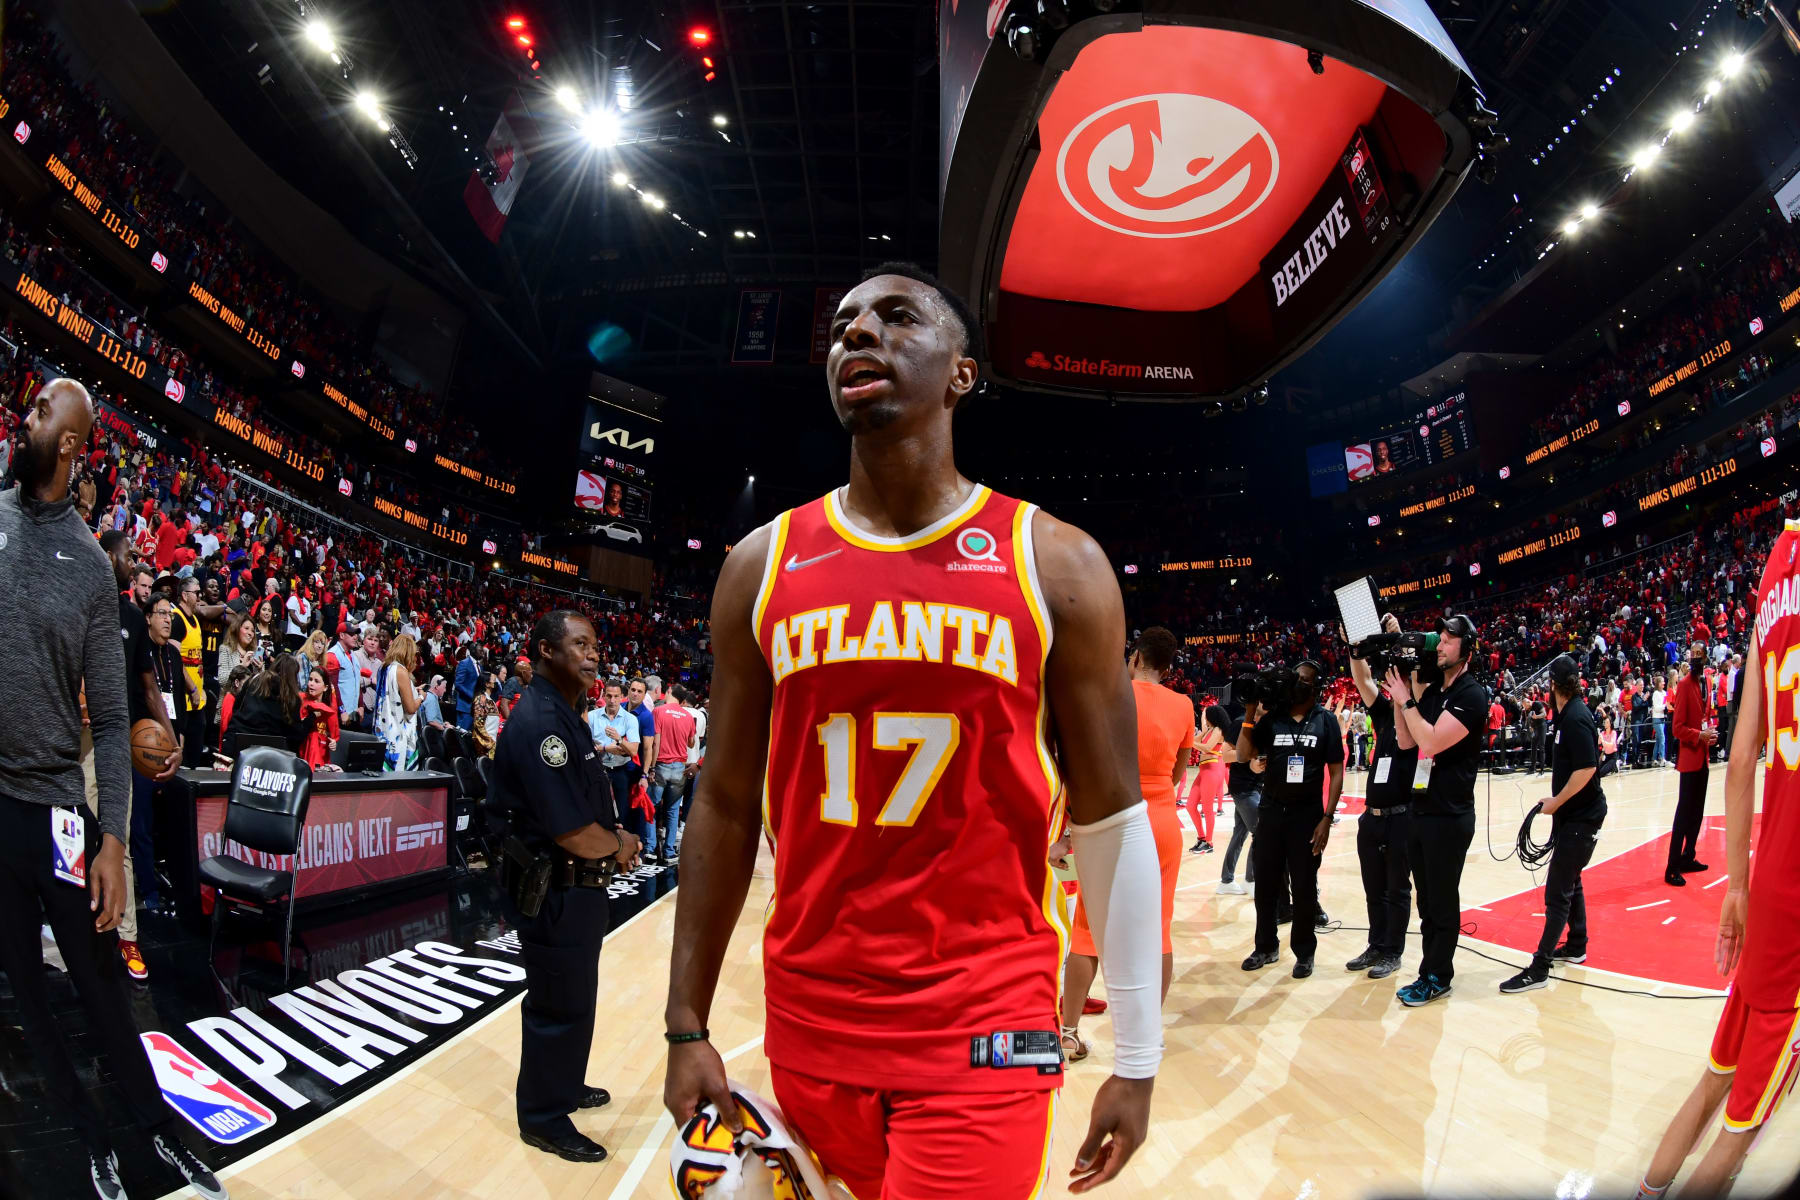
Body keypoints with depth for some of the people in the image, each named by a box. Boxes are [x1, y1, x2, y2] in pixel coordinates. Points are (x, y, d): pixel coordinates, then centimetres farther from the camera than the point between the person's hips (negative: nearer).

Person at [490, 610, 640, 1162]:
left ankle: (564, 1086, 45)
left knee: (572, 996, 25)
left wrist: (615, 838, 0)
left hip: (576, 887, 10)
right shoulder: (539, 721, -25)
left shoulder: (563, 714, 9)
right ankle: (545, 1118, 26)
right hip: (554, 892, -10)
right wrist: (617, 846, -10)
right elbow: (572, 832, -28)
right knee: (558, 1006, 7)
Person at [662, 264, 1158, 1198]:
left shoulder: (1056, 564, -5)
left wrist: (1136, 1058, 2)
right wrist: (687, 1026, 7)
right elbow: (726, 804, 6)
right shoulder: (762, 566, 1)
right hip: (809, 1017, 3)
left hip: (985, 1031, -2)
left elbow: (1109, 818, -1)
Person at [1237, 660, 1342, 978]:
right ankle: (1266, 946, 25)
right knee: (1266, 883, 10)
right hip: (1271, 810, 2)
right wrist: (1250, 713, -11)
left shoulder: (1325, 720, -3)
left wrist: (1327, 817, -9)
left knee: (1304, 887, 7)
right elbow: (1243, 755, -3)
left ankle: (1304, 952, 22)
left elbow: (1336, 773, -3)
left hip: (1307, 814, -2)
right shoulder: (1271, 717, 2)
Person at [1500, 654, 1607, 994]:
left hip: (1581, 817, -10)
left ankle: (1539, 968, -6)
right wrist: (1556, 800, 10)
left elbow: (1587, 768, -27)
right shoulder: (1569, 714, 8)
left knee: (1558, 891, -8)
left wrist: (1555, 802, -17)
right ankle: (1576, 947, 36)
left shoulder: (1576, 717, -20)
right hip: (1573, 813, 10)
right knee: (1569, 882, 21)